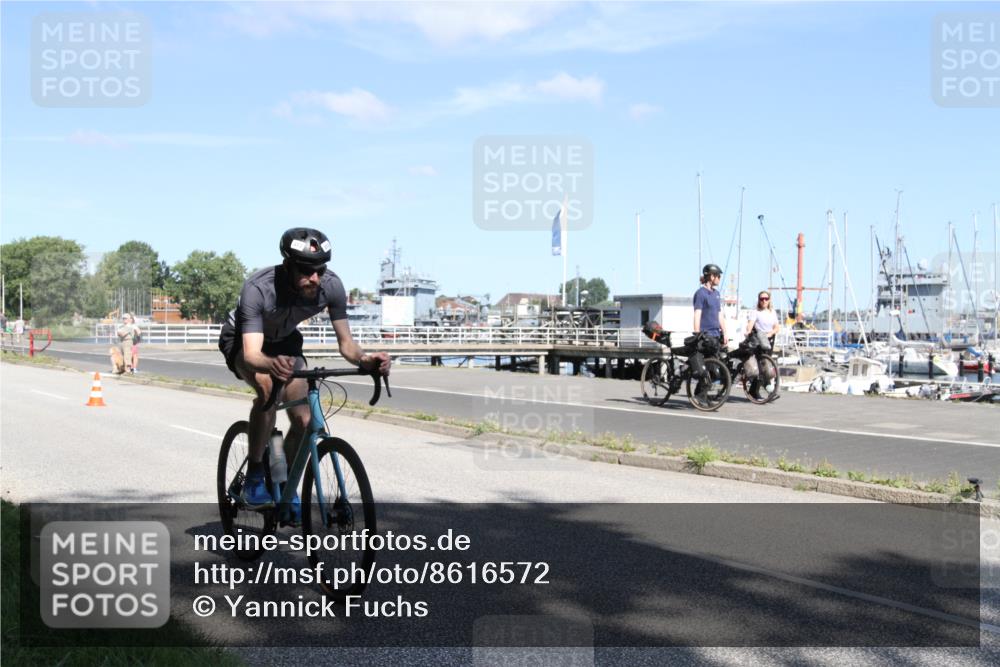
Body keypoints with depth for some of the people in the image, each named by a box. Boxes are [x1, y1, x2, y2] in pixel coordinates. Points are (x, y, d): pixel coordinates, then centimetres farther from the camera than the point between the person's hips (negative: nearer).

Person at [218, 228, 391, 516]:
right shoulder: (258, 289, -39)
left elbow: (345, 343, -21)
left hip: (284, 341, 4)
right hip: (242, 340, -4)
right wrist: (271, 364, -69)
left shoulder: (331, 286, -28)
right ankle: (254, 478, -19)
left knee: (304, 421, -7)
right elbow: (252, 354, -46)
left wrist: (365, 359, -43)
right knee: (268, 387, -35)